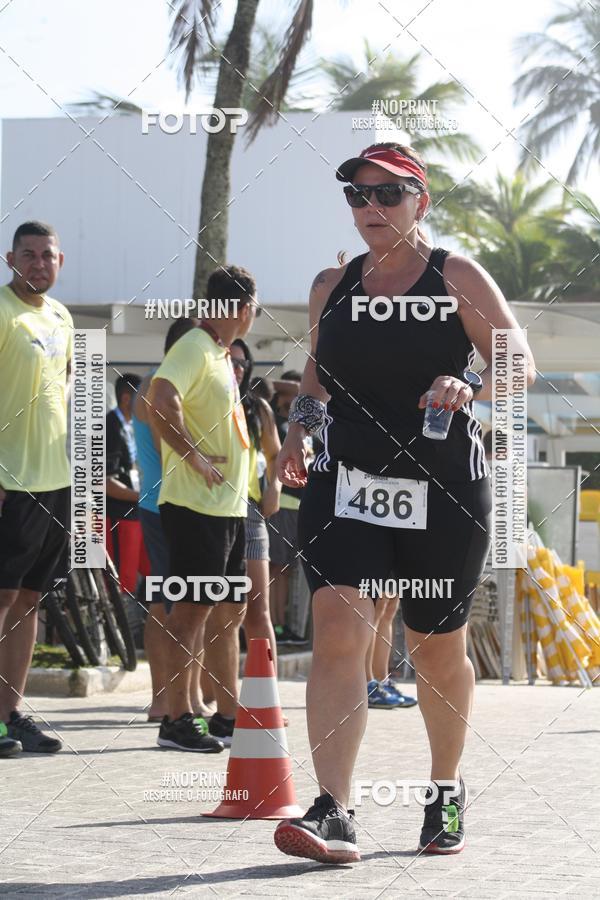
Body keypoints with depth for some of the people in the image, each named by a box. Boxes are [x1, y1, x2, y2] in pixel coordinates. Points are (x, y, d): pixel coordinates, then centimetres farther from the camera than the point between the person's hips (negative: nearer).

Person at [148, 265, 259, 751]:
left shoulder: (221, 355, 19)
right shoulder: (194, 348, -12)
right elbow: (161, 398, -30)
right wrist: (193, 455, -24)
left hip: (229, 505, 10)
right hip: (197, 505, -10)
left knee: (228, 610, 12)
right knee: (194, 607, -8)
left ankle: (228, 716, 18)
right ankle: (177, 719, -5)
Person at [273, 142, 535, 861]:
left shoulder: (458, 279, -1)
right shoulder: (332, 287, 10)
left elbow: (518, 364, -3)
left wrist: (471, 388, -24)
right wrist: (300, 427, 6)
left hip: (444, 493, -2)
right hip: (346, 487, 2)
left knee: (437, 648, 11)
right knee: (337, 632, -17)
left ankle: (446, 790, 36)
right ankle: (333, 816, -24)